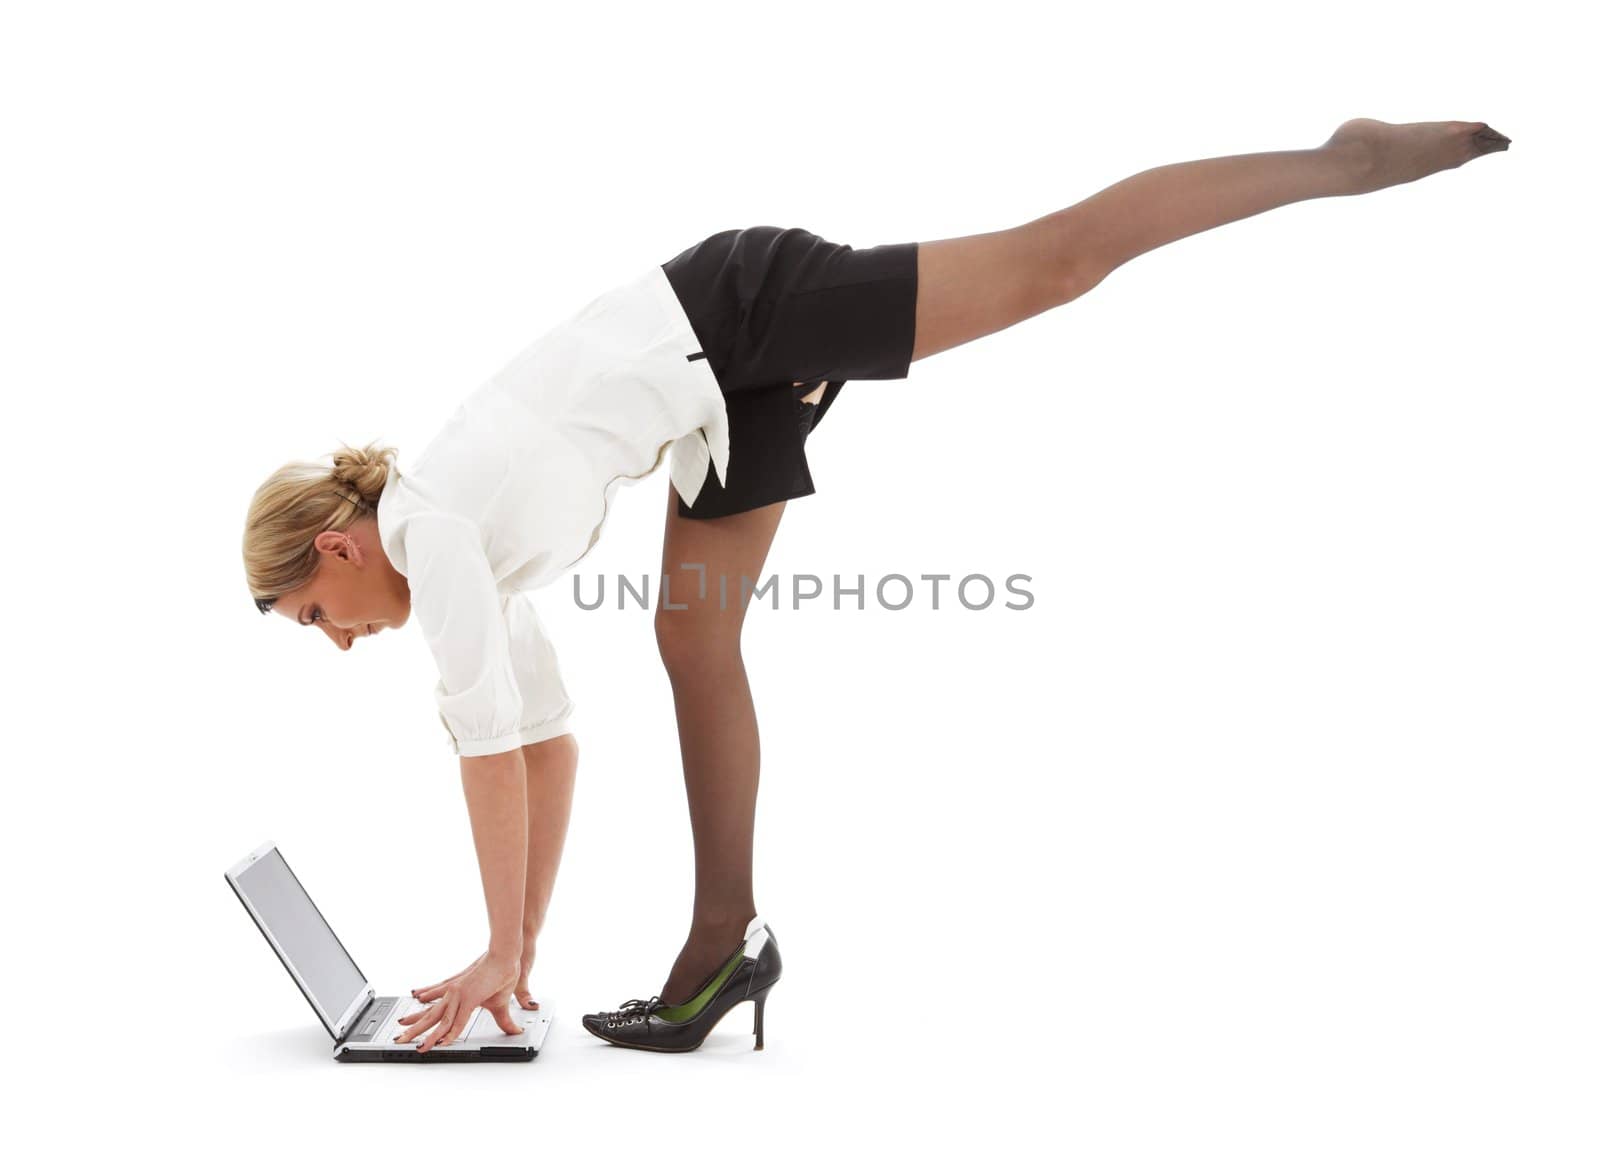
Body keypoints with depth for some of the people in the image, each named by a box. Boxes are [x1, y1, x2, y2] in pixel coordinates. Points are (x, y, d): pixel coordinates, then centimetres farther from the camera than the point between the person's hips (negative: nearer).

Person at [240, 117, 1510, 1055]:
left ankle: (1343, 159, -1)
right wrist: (523, 946, 21)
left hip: (741, 310, -8)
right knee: (696, 640, 5)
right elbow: (544, 736, 19)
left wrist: (499, 951, -9)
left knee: (1054, 259, -10)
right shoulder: (466, 555, 13)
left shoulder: (433, 528, -11)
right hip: (733, 375, 8)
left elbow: (492, 748, -17)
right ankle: (727, 941, 10)